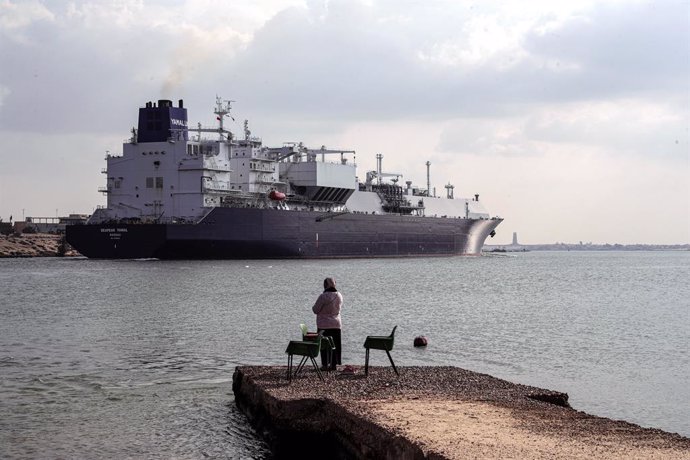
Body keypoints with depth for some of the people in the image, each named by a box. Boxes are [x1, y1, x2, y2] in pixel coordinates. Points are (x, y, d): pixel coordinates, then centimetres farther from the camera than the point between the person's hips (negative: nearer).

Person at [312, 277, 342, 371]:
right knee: (335, 345, 10)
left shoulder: (323, 296, -17)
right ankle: (333, 364, 12)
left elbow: (315, 310, -10)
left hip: (324, 325, -5)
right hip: (336, 324, 5)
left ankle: (325, 364, 1)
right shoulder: (339, 296, 1)